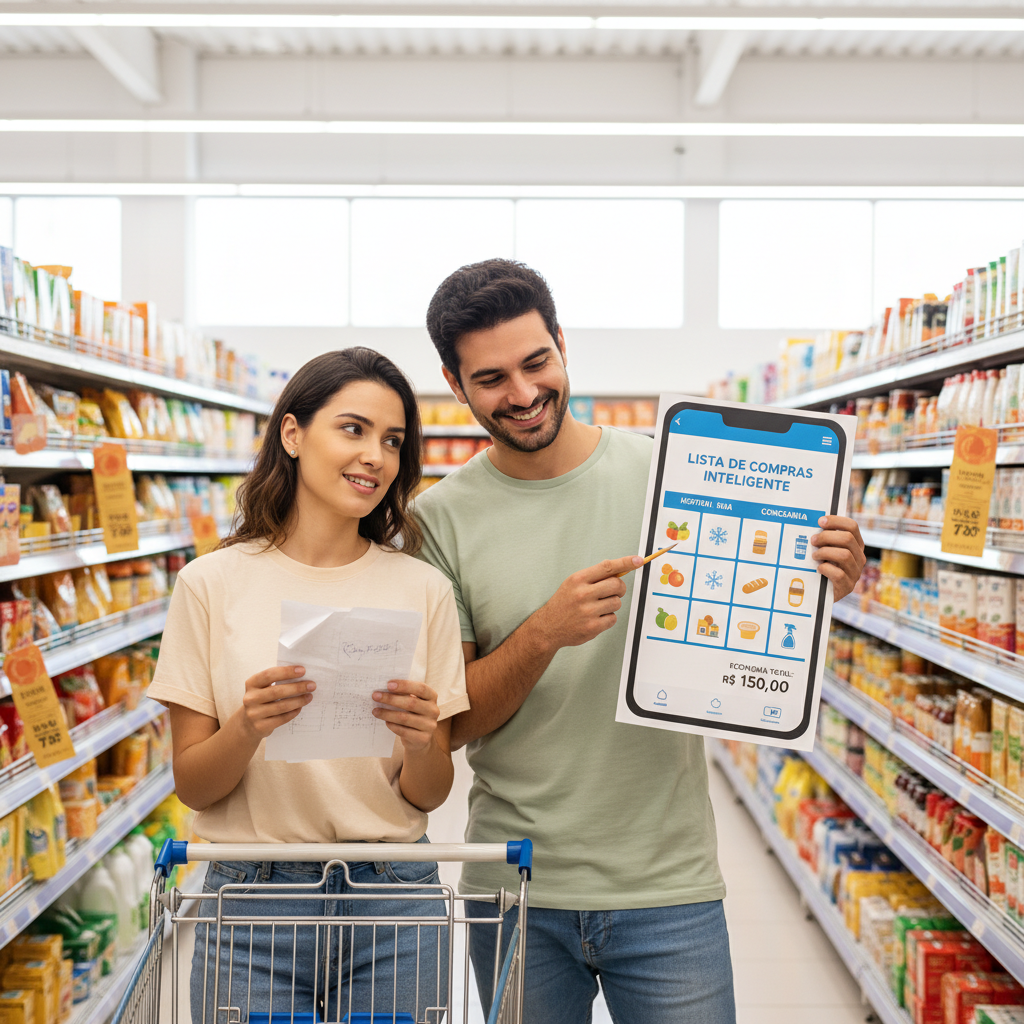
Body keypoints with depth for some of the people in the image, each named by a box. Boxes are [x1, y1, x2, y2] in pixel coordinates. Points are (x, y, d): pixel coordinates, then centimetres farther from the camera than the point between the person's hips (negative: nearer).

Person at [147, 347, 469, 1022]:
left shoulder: (423, 588, 0)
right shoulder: (213, 583, -3)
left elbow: (429, 795, 2)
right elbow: (192, 785, -2)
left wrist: (419, 743, -19)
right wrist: (246, 729, -22)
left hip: (393, 903, 1)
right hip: (252, 901, -1)